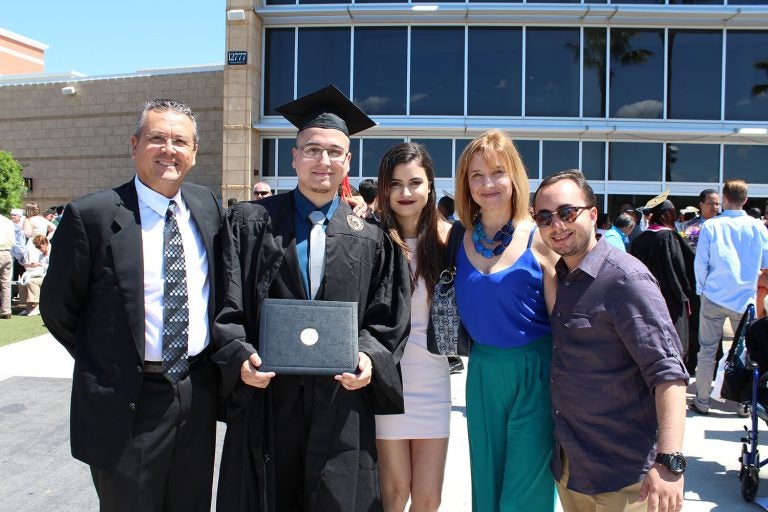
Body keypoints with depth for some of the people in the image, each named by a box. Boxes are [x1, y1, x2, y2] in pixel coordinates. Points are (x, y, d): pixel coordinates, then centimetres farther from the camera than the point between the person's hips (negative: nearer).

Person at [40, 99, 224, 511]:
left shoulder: (208, 207, 3)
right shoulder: (91, 215, -12)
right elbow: (57, 308, -3)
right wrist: (104, 360, 3)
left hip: (198, 394, 5)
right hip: (127, 401, -4)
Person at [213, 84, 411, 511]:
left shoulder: (371, 239, 7)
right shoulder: (251, 222, 4)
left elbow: (386, 320, 6)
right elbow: (228, 307, 1)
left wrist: (369, 357, -11)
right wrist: (242, 356, -14)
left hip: (341, 402, 1)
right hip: (266, 398, 0)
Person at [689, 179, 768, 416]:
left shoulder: (710, 226, -6)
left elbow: (700, 263, -5)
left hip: (714, 297, -1)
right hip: (745, 298, 1)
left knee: (708, 350, 6)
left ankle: (702, 401, 11)